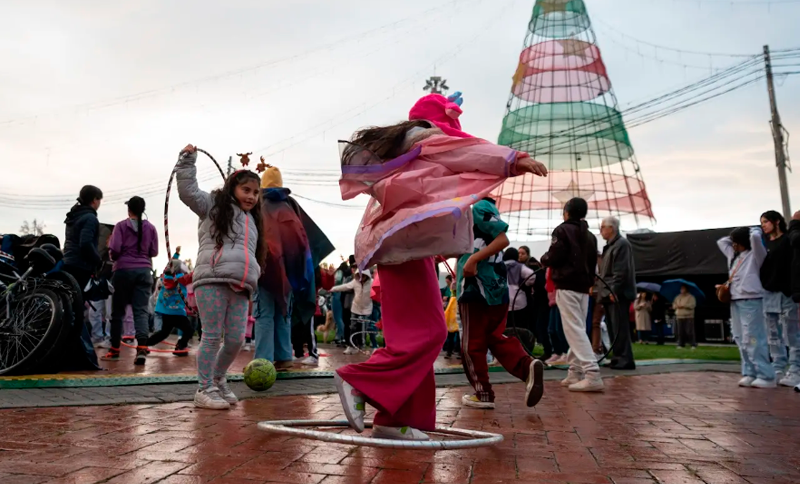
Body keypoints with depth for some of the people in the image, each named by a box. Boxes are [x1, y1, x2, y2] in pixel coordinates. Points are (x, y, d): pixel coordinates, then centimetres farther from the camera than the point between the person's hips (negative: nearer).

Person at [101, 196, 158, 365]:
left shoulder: (121, 225, -1)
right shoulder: (150, 227, 8)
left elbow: (115, 249, -8)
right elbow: (154, 252, 8)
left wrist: (113, 257, 14)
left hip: (123, 270, -2)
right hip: (144, 271, 2)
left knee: (118, 310, 9)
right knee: (141, 310, -4)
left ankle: (115, 350, 17)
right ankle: (142, 348, -21)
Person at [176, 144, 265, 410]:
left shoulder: (253, 221, 29)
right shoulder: (214, 205, 12)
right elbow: (188, 191, 0)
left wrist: (252, 284, 24)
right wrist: (187, 160, -3)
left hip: (240, 288, 6)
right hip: (212, 280, -6)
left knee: (236, 340, 2)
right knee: (212, 337, -5)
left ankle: (218, 380, 23)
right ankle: (205, 390, 3)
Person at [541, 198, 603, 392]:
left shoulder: (563, 230, -5)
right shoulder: (590, 235, 17)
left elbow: (554, 257, -14)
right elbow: (593, 262, 16)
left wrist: (543, 259, 6)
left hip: (567, 287, -8)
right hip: (583, 287, 8)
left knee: (574, 330, -11)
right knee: (578, 328, 14)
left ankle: (592, 375, -19)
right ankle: (575, 372, 16)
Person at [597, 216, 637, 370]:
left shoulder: (622, 244, -10)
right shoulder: (610, 245, 21)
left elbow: (621, 271, -18)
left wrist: (614, 291, -21)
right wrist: (602, 290, 19)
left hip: (618, 294, -10)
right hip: (609, 294, 10)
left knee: (620, 328, -9)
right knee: (614, 328, 11)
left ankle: (625, 359, -5)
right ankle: (619, 358, 16)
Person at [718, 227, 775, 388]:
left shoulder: (755, 255, -2)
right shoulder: (733, 255, 19)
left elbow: (755, 237, -18)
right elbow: (721, 241, 32)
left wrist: (754, 231, 2)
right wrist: (735, 235, 22)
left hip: (750, 300, -8)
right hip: (735, 301, 8)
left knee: (752, 339, -11)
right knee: (741, 339, 6)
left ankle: (766, 376, -9)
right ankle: (749, 373, 9)